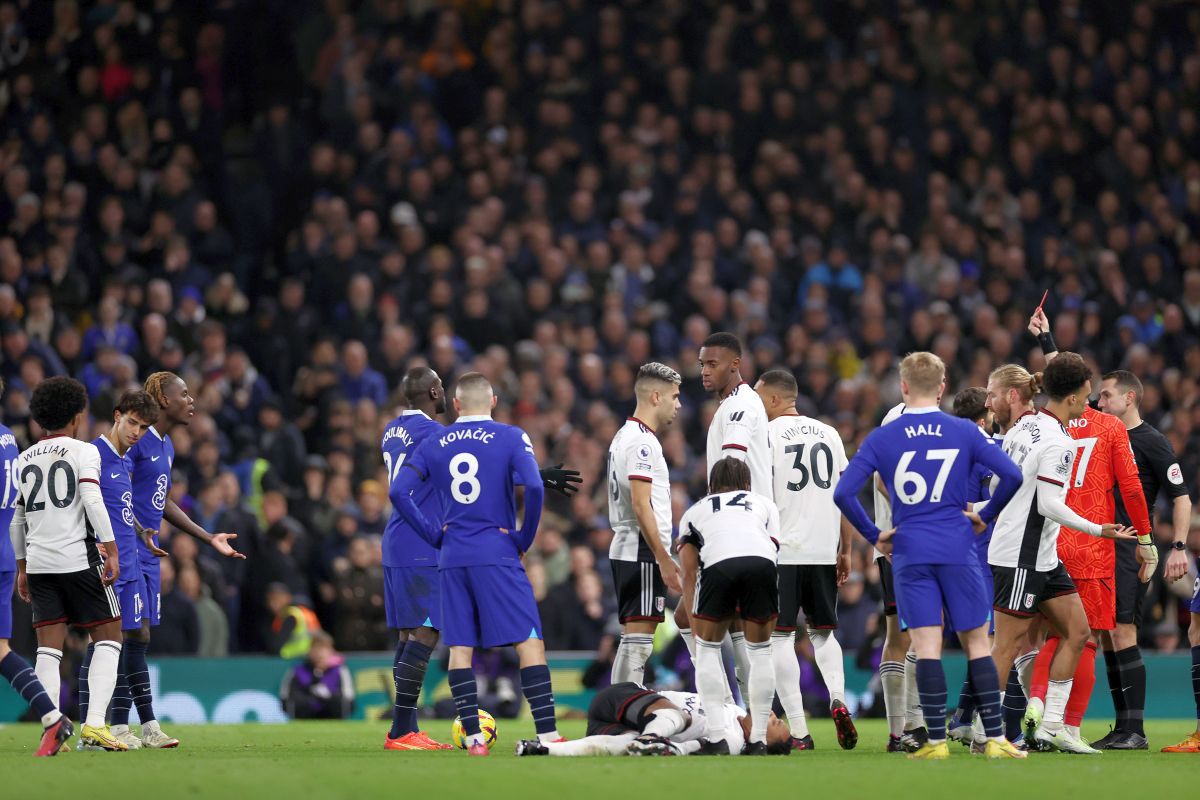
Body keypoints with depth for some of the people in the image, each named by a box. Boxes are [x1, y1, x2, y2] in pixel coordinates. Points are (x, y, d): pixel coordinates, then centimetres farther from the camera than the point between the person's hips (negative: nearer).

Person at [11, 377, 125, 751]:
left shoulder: (24, 459, 14)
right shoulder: (83, 451, -2)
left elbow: (16, 518, 17)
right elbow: (92, 500, -15)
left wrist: (21, 567, 24)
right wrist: (111, 549, -15)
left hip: (38, 562, 5)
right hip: (80, 558, -5)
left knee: (49, 647, 6)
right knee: (108, 636, 5)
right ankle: (94, 723, -8)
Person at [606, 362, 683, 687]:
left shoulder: (625, 436, 19)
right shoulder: (642, 440, -13)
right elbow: (641, 505, -20)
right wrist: (664, 559, -21)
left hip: (625, 550, 10)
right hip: (642, 553, -10)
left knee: (632, 641, 11)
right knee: (638, 640, -12)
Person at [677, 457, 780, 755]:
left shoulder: (694, 512, 35)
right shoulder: (765, 504, 36)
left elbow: (690, 573, 29)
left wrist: (696, 628, 31)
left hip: (718, 563, -1)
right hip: (761, 561, 1)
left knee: (708, 649, 16)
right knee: (760, 650, 18)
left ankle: (717, 738, 6)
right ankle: (758, 739, 15)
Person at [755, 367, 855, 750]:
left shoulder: (765, 435, -4)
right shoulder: (828, 434, 11)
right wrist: (845, 551, 19)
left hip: (781, 551, -5)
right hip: (824, 550, 5)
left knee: (780, 637, 1)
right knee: (823, 632, 18)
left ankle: (798, 730, -5)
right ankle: (838, 699, -7)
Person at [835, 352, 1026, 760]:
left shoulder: (881, 439, 2)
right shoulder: (964, 432, 2)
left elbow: (843, 493, -3)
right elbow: (1011, 475, -5)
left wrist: (873, 535, 6)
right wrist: (985, 517, 8)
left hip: (910, 554, 0)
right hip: (958, 551, 0)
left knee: (926, 646, -1)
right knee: (976, 642, 5)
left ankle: (936, 741, -4)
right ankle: (995, 739, 2)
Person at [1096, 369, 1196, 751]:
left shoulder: (1152, 442, -6)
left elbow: (1181, 497, -7)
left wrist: (1178, 548, -14)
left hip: (1131, 552, -8)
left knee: (1123, 635, -13)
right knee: (1106, 638, 6)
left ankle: (1135, 731, -12)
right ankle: (1122, 728, 10)